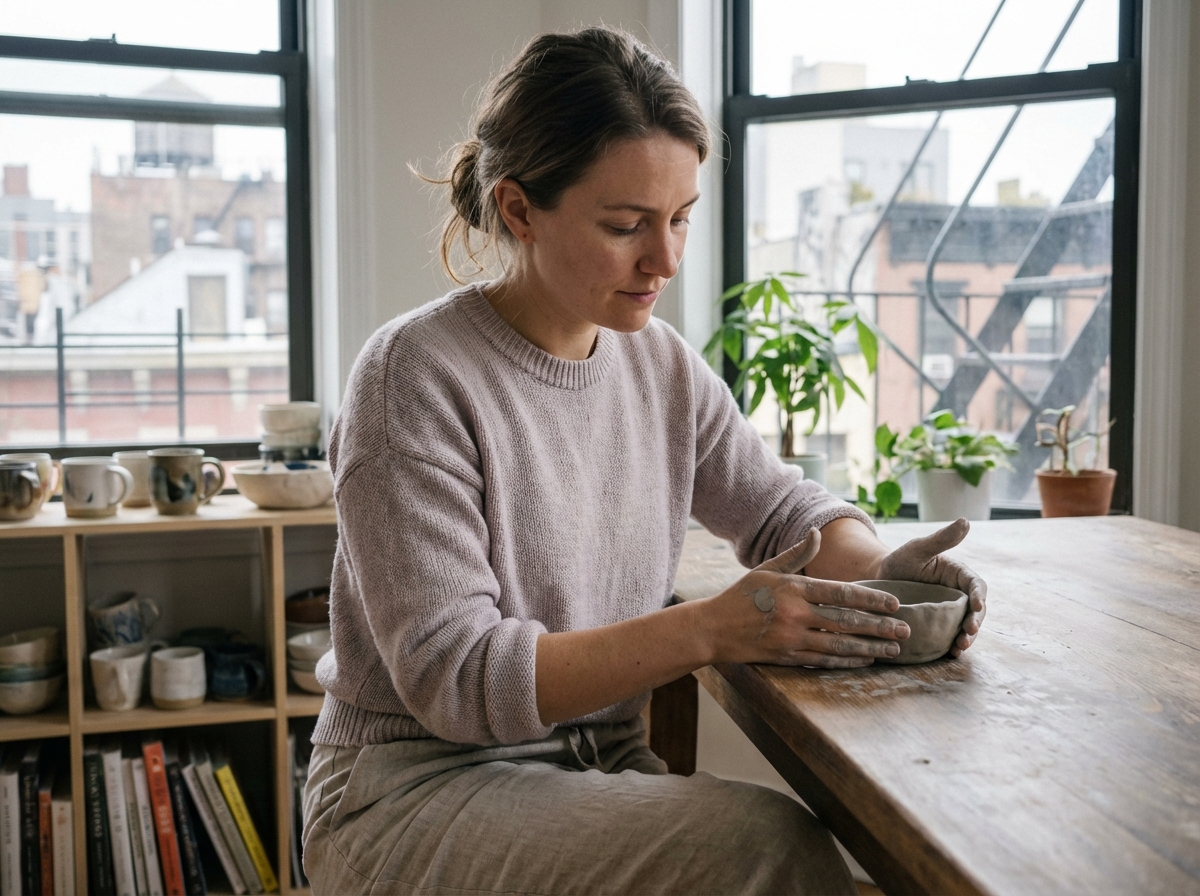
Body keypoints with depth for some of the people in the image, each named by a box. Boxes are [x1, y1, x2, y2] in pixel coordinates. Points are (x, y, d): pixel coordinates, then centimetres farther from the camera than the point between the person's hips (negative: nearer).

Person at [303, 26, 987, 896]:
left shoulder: (663, 364, 3)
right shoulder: (415, 377, -17)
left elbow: (785, 506, 14)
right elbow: (452, 678, -21)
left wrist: (876, 570, -10)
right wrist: (712, 628, -28)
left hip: (604, 766, 6)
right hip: (419, 790, -5)